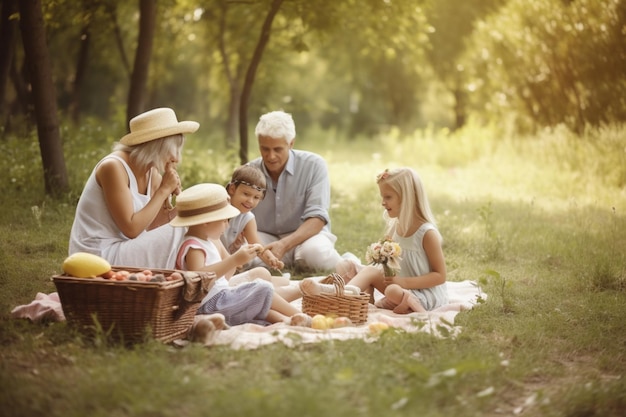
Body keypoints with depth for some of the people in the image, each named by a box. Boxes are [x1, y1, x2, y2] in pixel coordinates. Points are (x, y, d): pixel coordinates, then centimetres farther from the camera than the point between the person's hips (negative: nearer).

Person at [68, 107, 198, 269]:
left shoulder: (153, 173, 5)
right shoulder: (113, 167, -17)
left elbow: (149, 228, 3)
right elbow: (131, 229, -22)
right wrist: (164, 190, -17)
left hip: (121, 252, 8)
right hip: (98, 257, -8)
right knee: (175, 235, -16)